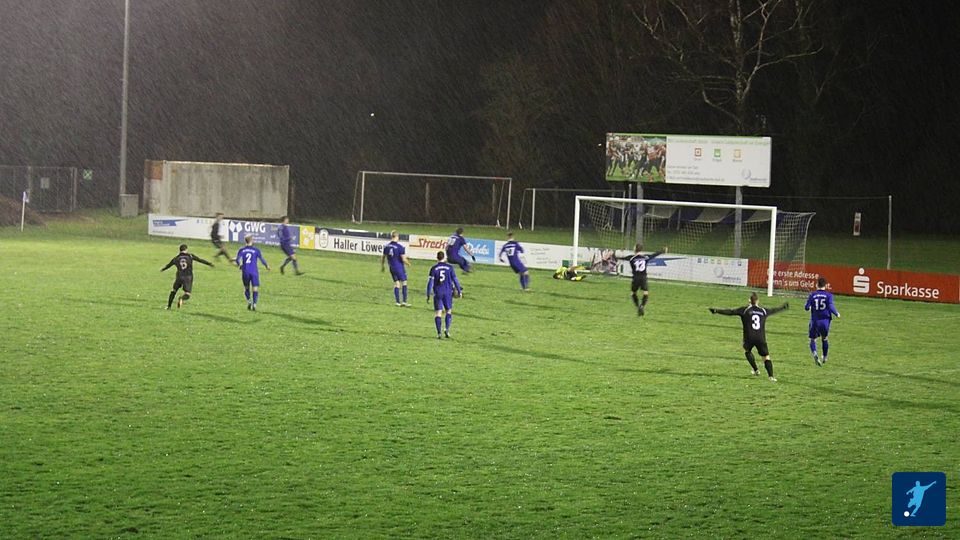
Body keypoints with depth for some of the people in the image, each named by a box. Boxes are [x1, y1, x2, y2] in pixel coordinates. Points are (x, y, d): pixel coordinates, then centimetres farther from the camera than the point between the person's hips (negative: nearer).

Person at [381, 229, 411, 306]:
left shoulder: (386, 246, 0)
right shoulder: (400, 247, -19)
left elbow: (382, 257, 10)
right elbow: (404, 259, -18)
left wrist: (382, 266, 26)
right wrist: (408, 263, 3)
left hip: (392, 268, 5)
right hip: (399, 267, -5)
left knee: (396, 284, 13)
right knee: (404, 283, 7)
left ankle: (398, 302, 13)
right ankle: (404, 302, 6)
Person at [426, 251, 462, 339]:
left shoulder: (434, 268, -2)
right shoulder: (449, 267, 0)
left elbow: (430, 282, -5)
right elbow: (455, 280, 1)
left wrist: (428, 295, -1)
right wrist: (459, 291, 11)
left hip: (438, 293, -1)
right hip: (448, 293, 1)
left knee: (438, 313, 3)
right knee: (448, 311, 13)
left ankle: (439, 333, -3)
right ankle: (447, 329, -6)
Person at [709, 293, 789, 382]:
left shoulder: (745, 310, 0)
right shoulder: (763, 311, 10)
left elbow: (730, 312, -3)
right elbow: (774, 310, 28)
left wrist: (716, 311, 1)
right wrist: (784, 307, 49)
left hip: (749, 338, -1)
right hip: (761, 338, 1)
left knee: (747, 351, 28)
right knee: (766, 357, 4)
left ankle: (755, 370, 22)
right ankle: (771, 376, -10)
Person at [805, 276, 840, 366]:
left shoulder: (812, 295, -2)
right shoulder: (829, 295, -4)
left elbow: (807, 307, -6)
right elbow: (831, 307, -15)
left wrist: (809, 308, 18)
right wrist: (837, 314, 2)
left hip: (815, 321, -1)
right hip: (825, 320, 1)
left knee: (813, 339, 8)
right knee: (824, 339, 22)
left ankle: (814, 354, -20)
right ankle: (824, 358, 30)